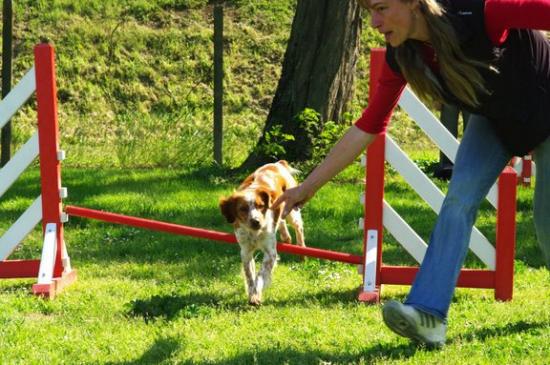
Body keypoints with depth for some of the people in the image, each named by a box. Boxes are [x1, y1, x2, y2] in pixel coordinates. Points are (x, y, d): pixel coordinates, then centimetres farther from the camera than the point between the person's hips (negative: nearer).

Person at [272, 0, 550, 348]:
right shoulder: (402, 57, -19)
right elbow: (368, 127, -12)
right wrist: (309, 185, -11)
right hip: (493, 119, 4)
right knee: (459, 199, -16)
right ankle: (427, 315, -25)